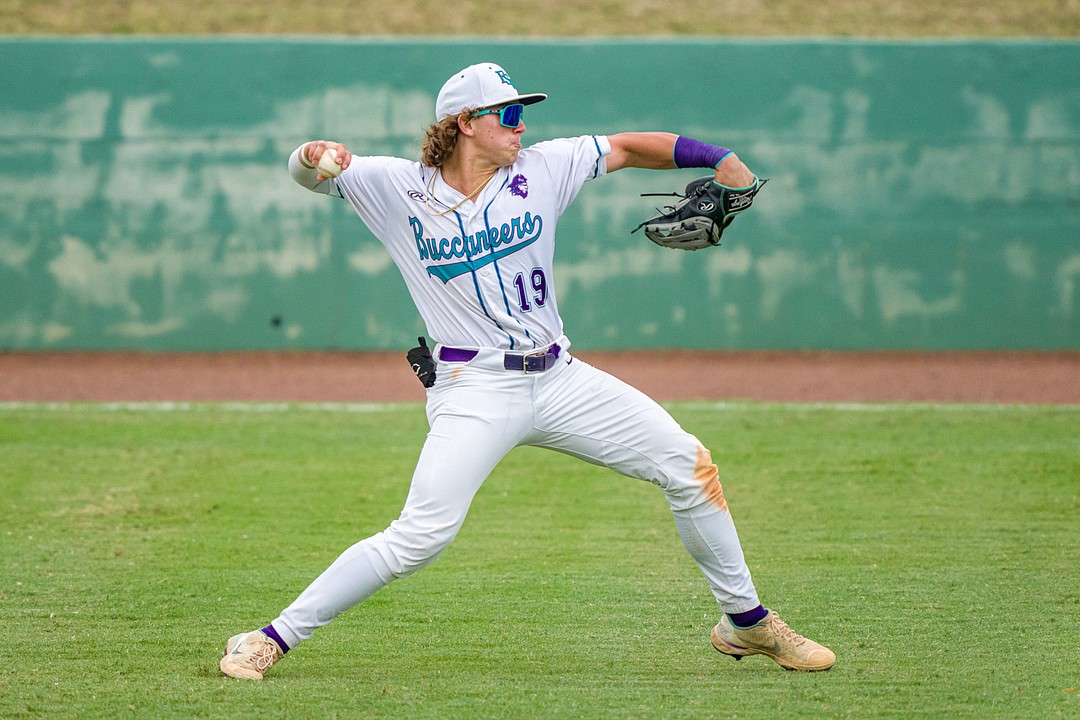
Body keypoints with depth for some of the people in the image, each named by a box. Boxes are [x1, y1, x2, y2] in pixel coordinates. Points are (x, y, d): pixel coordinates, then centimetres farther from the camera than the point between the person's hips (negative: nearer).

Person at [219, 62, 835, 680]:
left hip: (559, 376, 5)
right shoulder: (398, 188, -2)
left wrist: (716, 158, -4)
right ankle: (271, 640, -11)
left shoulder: (541, 169, 5)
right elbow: (308, 172, -3)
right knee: (420, 536, -20)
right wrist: (314, 156, -29)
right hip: (475, 390, -5)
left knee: (688, 465, 2)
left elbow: (625, 148, 10)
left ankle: (747, 622, 18)